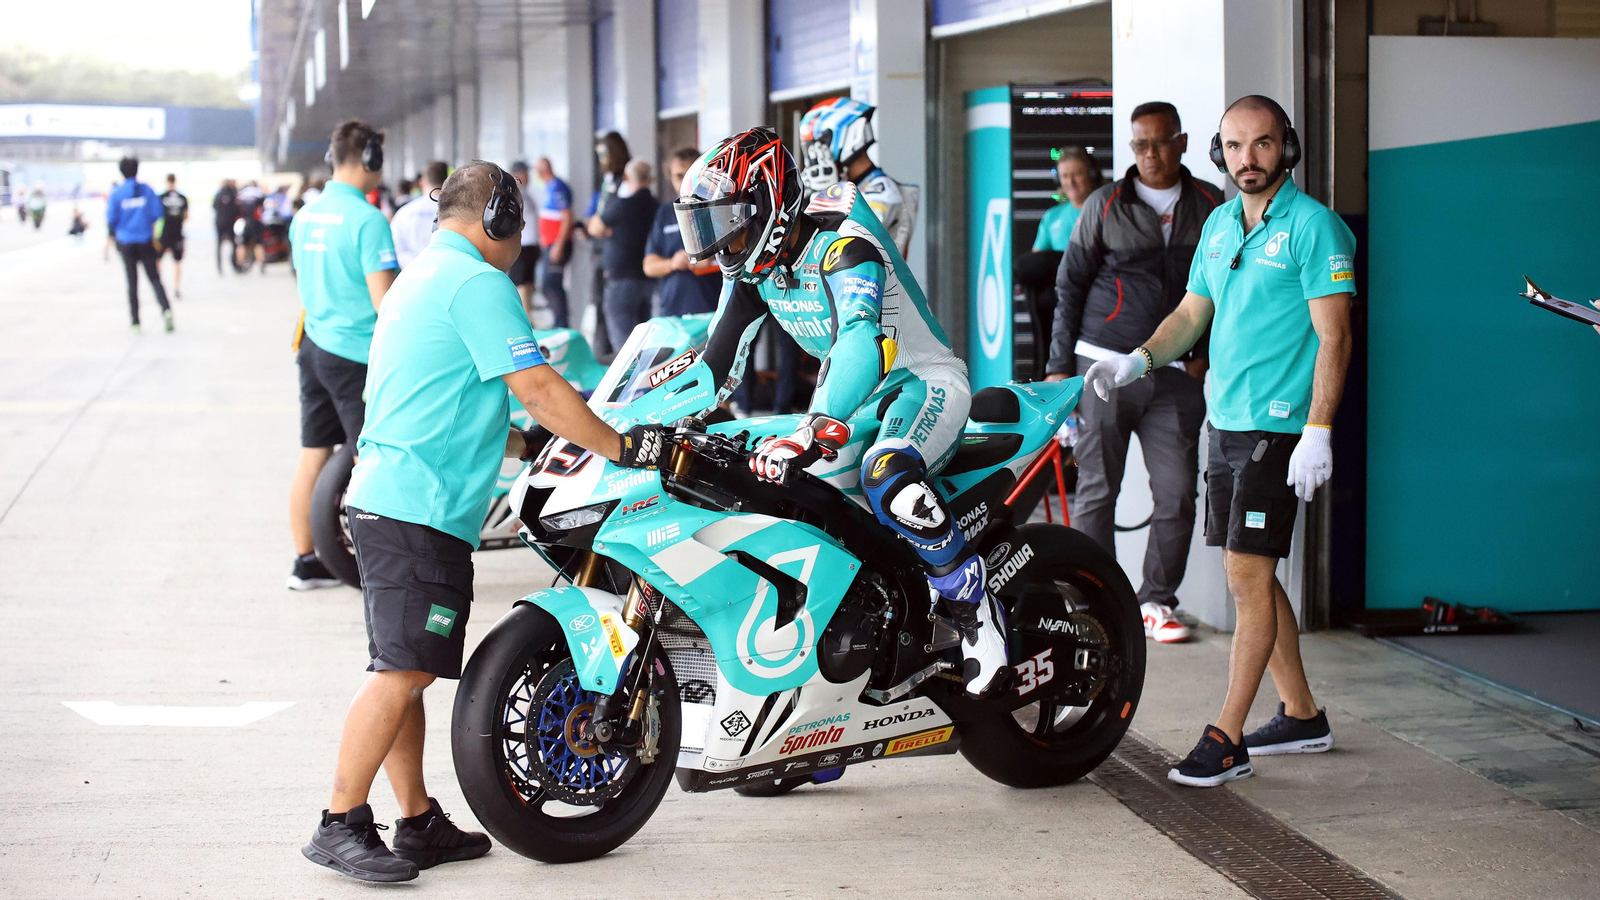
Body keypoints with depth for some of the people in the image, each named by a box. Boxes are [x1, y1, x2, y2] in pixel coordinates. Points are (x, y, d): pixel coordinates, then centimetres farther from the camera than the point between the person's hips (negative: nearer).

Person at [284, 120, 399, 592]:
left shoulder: (305, 215, 9)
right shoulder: (367, 219, -16)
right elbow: (383, 300, -19)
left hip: (314, 345, 8)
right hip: (357, 352, -8)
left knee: (312, 459, 12)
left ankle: (305, 562, 18)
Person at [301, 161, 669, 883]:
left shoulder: (421, 278, 24)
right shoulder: (477, 281, -9)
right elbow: (539, 389, -13)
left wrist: (529, 447, 28)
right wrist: (623, 449, -6)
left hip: (386, 498, 11)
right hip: (422, 507, -11)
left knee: (405, 673, 11)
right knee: (404, 670, -12)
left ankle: (419, 823, 16)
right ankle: (341, 825, -11)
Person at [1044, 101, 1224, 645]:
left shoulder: (1210, 207, 7)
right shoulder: (1106, 205, 2)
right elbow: (1069, 284, 5)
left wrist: (1206, 351, 6)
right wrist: (1059, 366, 2)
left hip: (1176, 375, 2)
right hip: (1104, 367, -2)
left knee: (1177, 493, -1)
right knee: (1096, 490, 1)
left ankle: (1157, 602, 11)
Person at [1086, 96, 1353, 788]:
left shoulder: (1313, 225, -10)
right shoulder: (1220, 223, 13)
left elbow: (1333, 335, -14)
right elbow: (1192, 311, 21)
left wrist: (1318, 433, -20)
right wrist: (1138, 360, 2)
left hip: (1280, 426, -8)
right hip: (1225, 420, 8)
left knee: (1248, 577, -9)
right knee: (1250, 575, 13)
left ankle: (1227, 741, -5)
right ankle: (1301, 716, 26)